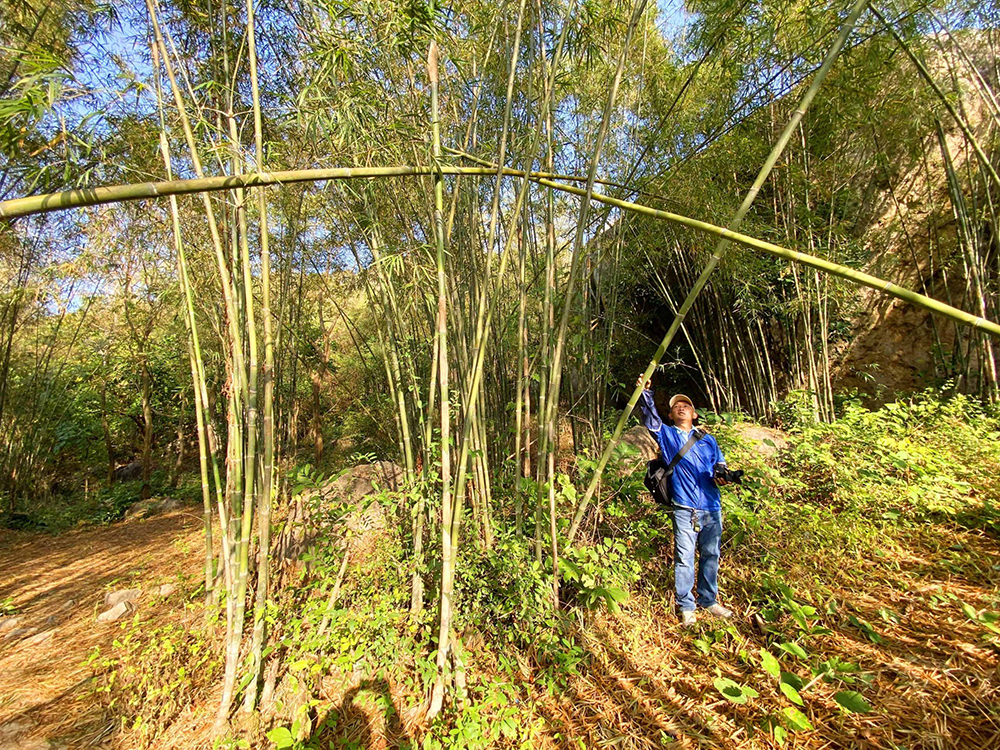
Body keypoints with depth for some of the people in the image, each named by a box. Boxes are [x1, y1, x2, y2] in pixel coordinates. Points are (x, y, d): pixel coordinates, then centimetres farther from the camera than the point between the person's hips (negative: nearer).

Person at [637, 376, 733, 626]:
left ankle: (708, 600, 28)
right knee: (684, 557, -2)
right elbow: (651, 418, -9)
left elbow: (721, 464, 20)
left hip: (712, 507, 3)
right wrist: (646, 393, -24)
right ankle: (686, 606, 10)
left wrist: (721, 476, -3)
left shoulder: (707, 440, 17)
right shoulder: (666, 435, 8)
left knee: (711, 555, 11)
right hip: (684, 508, -3)